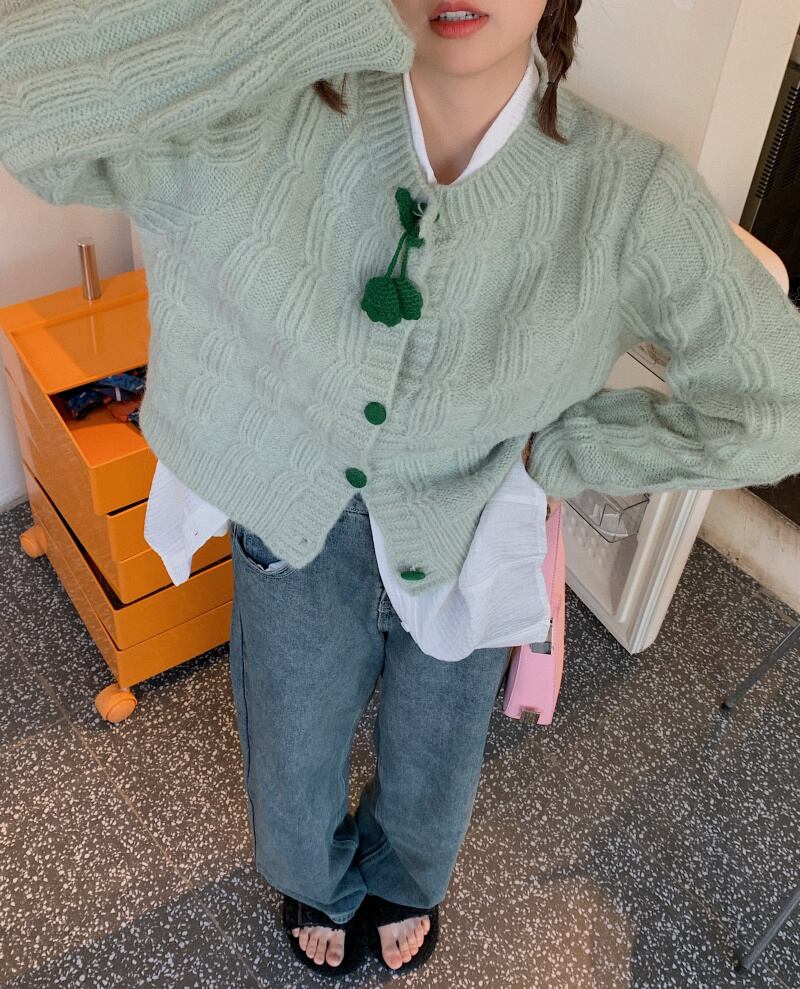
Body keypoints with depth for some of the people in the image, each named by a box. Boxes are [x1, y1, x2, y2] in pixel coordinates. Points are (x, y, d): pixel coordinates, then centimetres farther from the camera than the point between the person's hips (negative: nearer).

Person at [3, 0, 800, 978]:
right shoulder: (266, 122, -26)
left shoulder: (630, 190, -25)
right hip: (298, 537, 0)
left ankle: (402, 882, 69)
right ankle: (320, 880, 67)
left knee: (430, 786, 28)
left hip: (463, 555, 1)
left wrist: (549, 451, -18)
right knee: (295, 774, 27)